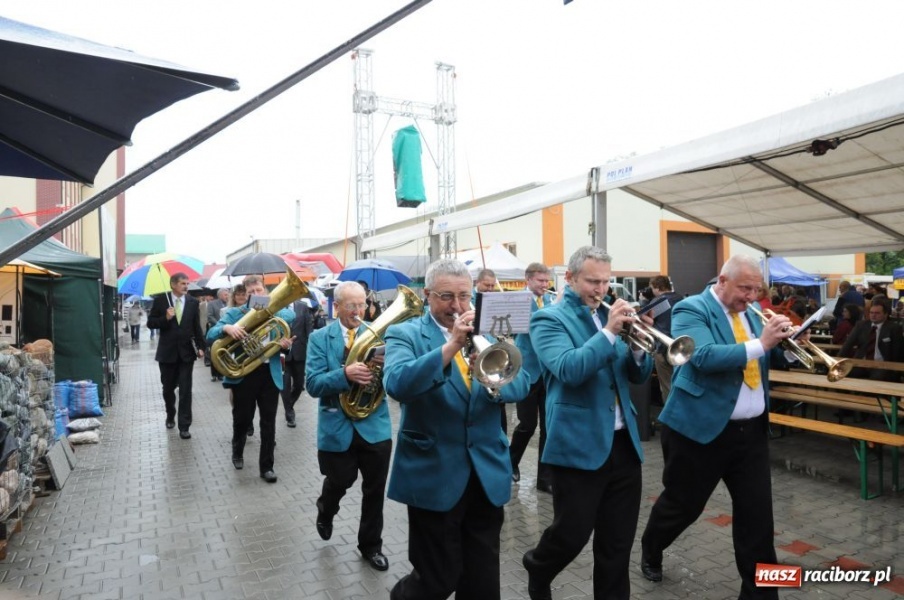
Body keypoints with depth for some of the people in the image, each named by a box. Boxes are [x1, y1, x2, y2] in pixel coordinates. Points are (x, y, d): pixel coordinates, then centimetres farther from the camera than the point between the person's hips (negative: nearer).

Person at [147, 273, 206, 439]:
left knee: (185, 390, -3)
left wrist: (200, 347, -3)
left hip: (186, 351, 0)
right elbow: (150, 323, -2)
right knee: (168, 388, 15)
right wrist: (165, 318, -19)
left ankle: (184, 426, 1)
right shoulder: (160, 300, -3)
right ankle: (170, 416, 39)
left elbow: (197, 326, 4)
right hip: (167, 351, 0)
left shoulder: (193, 302, 1)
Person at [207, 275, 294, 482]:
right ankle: (237, 453, 41)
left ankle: (266, 466, 17)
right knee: (242, 418, 13)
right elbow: (210, 336, -7)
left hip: (270, 374, 1)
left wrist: (285, 345, -15)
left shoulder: (277, 314, 6)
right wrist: (226, 328, -29)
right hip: (243, 374, -1)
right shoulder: (234, 313, 2)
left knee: (268, 422, 4)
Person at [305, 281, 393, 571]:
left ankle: (370, 545, 32)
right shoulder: (320, 338, -4)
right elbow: (313, 385, -13)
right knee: (340, 481, 13)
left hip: (374, 424, 2)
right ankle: (325, 510, 49)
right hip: (337, 426, -1)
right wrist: (345, 373, -30)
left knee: (375, 490, 10)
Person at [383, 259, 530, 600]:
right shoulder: (405, 334, -5)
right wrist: (451, 344, -32)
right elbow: (396, 384, -25)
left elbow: (521, 385, -5)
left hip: (488, 473, 4)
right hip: (434, 475, -4)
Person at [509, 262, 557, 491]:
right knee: (528, 424, 4)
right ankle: (511, 462, 31)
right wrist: (554, 306, -27)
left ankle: (545, 477, 16)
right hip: (528, 369, -4)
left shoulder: (552, 299, 9)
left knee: (549, 425, 5)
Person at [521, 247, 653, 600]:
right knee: (572, 534, 6)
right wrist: (609, 332, -24)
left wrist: (638, 343, -9)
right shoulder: (549, 319, -7)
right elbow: (569, 370, -23)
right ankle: (537, 568, 37)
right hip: (578, 446, -6)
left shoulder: (609, 316, 11)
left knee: (619, 542, 13)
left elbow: (639, 376, 10)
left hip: (623, 443, 6)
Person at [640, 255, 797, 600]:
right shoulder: (692, 309, -13)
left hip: (752, 430, 6)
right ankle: (650, 551, 39)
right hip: (701, 428, -6)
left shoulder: (749, 312, 10)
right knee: (682, 505, 12)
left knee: (758, 512, 8)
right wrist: (760, 343, -27)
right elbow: (704, 356, -28)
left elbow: (773, 358, 14)